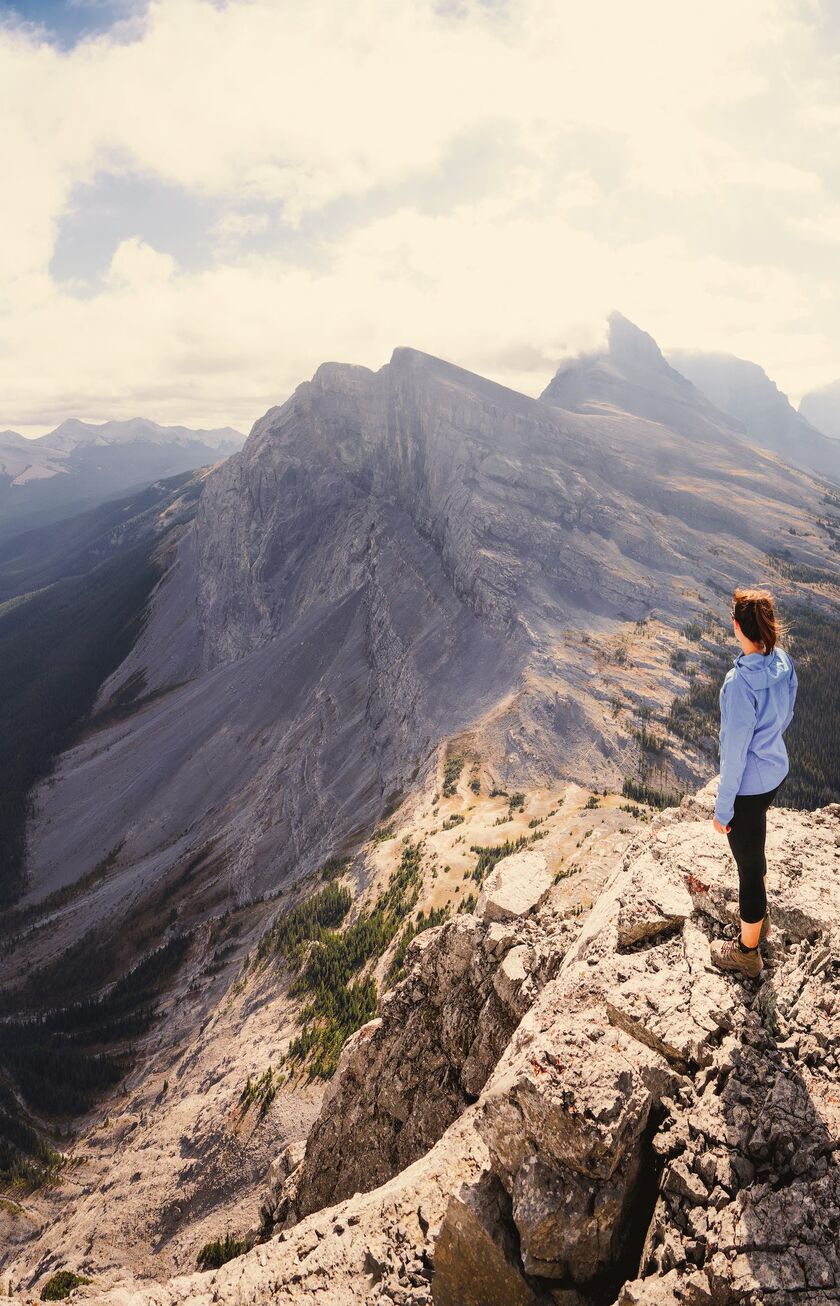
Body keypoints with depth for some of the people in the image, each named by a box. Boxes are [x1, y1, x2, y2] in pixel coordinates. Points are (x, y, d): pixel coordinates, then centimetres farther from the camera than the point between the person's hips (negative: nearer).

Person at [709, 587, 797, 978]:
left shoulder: (741, 682, -32)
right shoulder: (783, 663, -8)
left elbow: (734, 752, -25)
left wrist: (723, 808, -14)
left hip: (748, 785, -8)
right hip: (776, 771, 8)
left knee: (749, 865, 11)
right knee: (754, 850, 30)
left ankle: (747, 952, 32)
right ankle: (760, 917, 54)